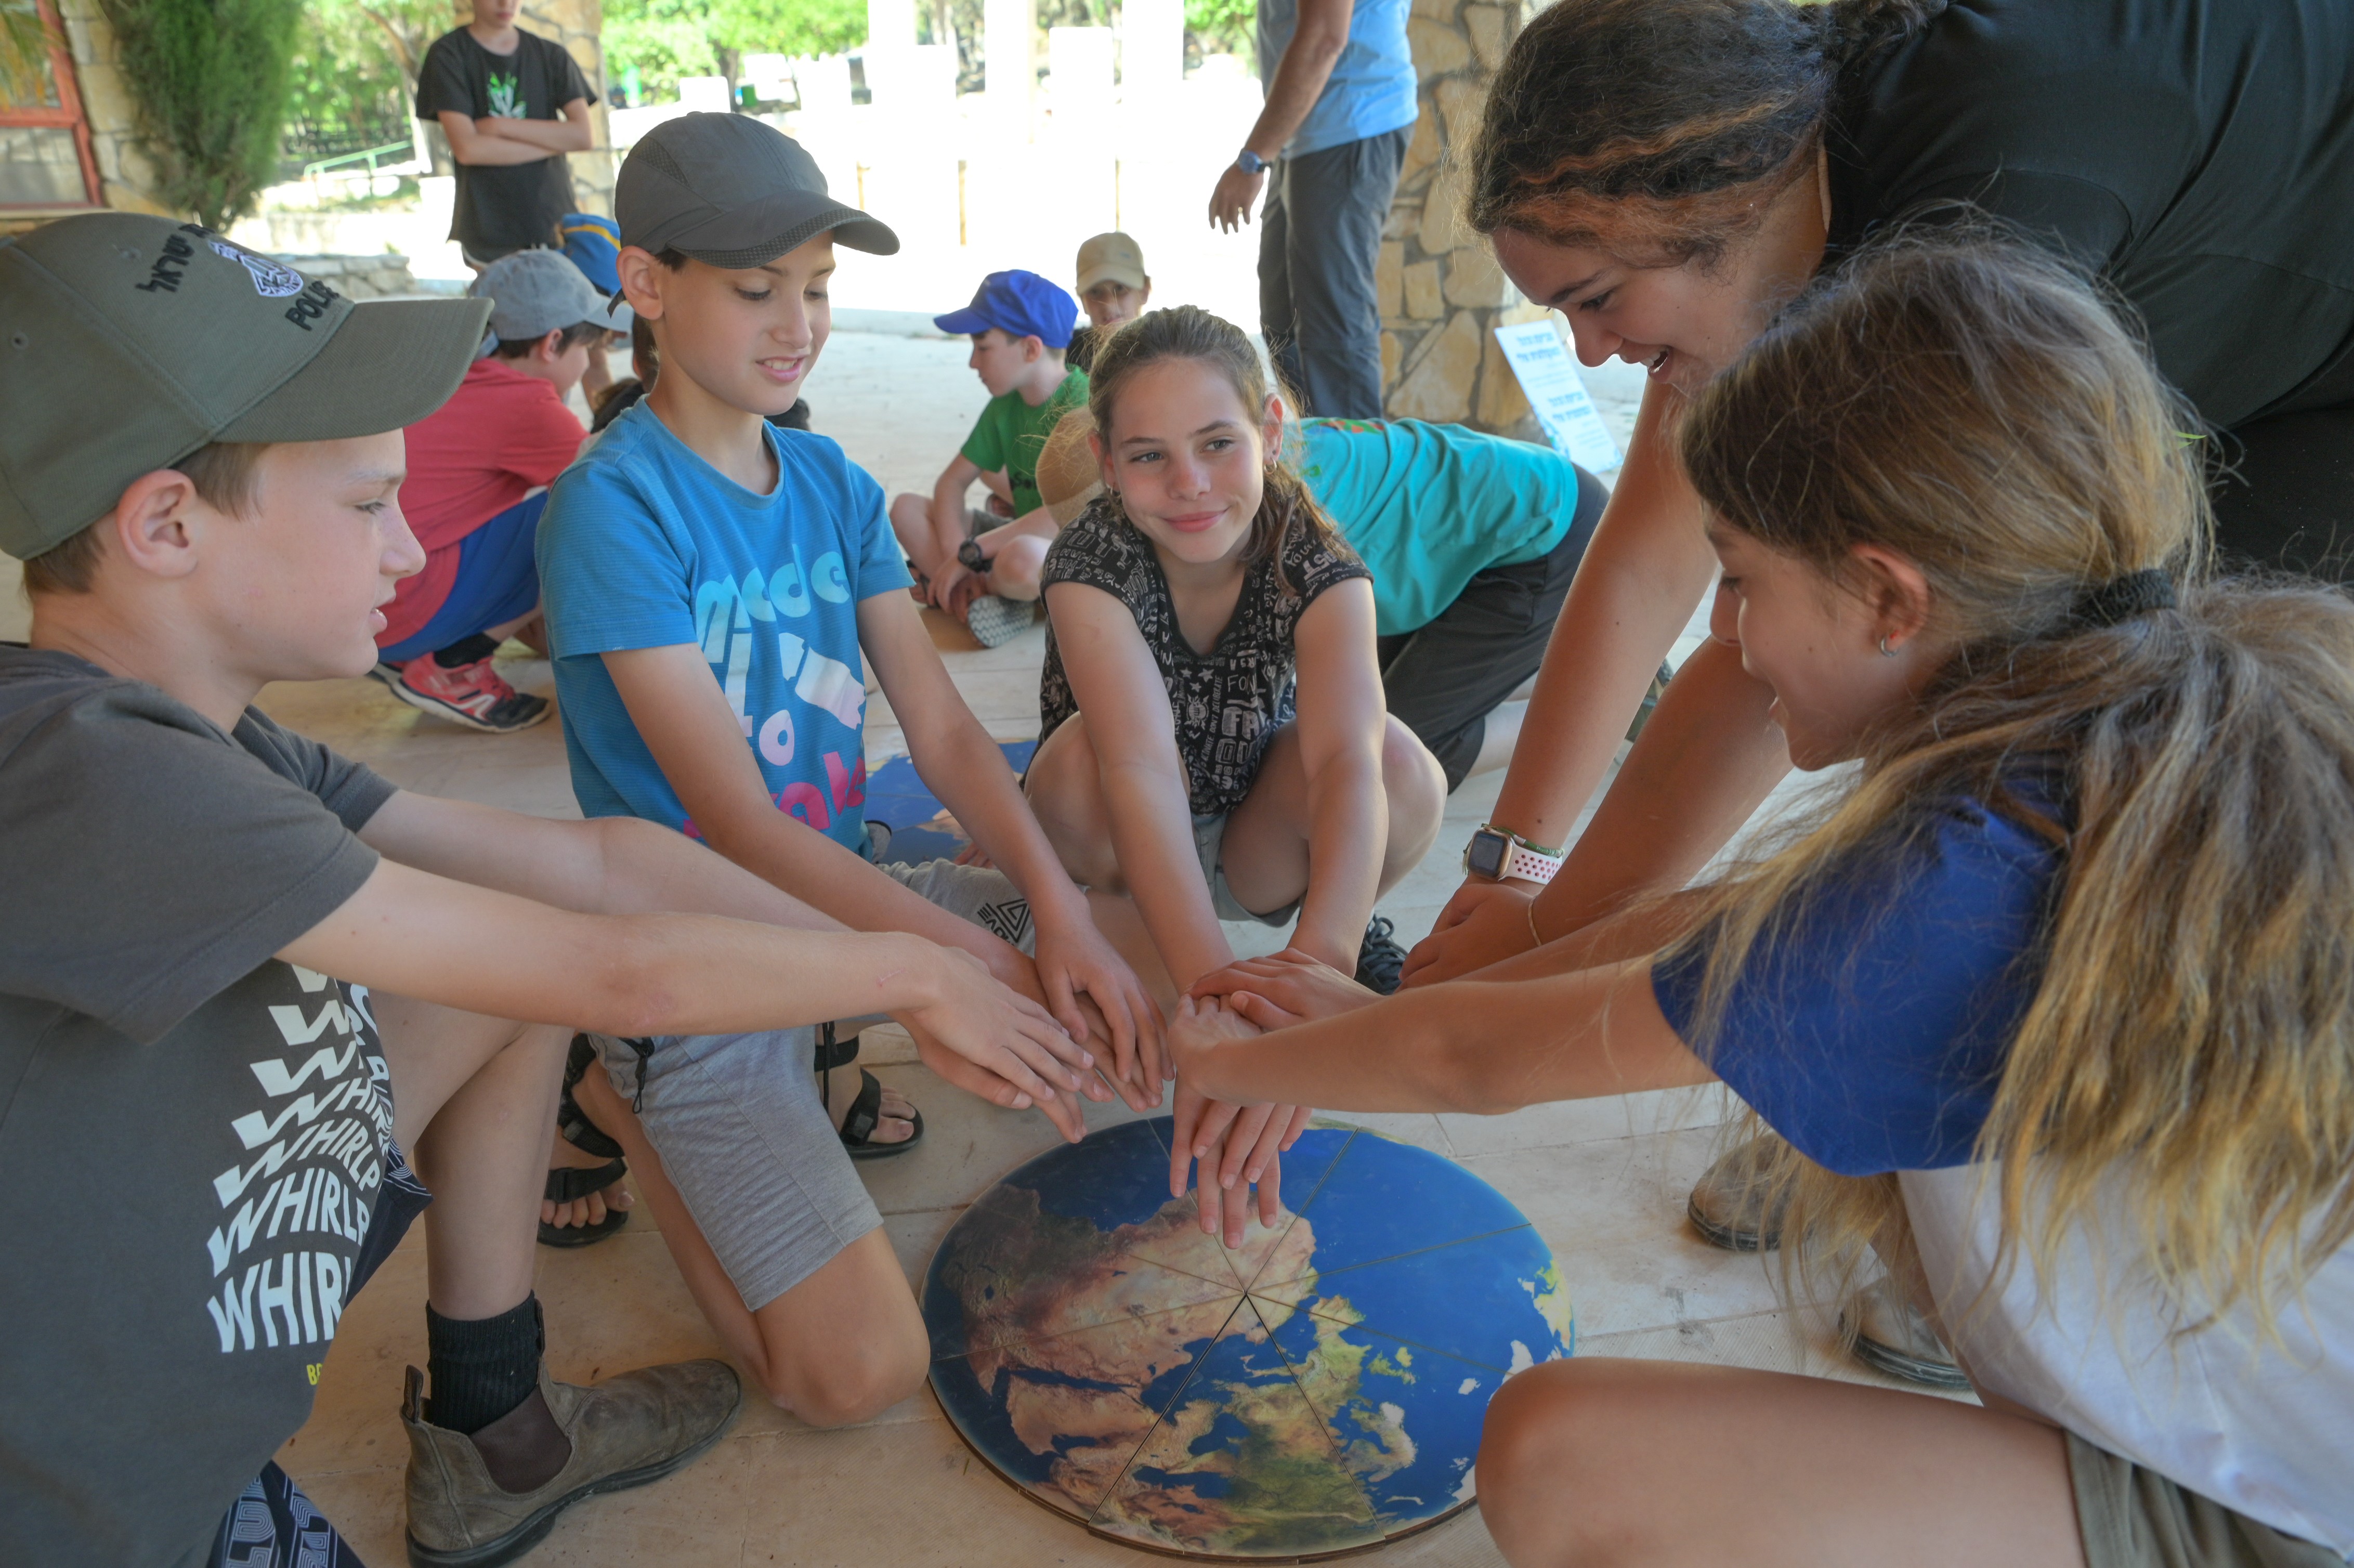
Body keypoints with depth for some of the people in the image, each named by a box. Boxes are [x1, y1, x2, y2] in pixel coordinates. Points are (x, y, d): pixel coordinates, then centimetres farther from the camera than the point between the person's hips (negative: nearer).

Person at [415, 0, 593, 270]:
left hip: (556, 226, 2)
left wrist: (502, 126, -8)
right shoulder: (449, 54, 2)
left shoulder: (551, 55, 12)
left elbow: (583, 135, -1)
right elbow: (467, 148, -9)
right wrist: (554, 141, -4)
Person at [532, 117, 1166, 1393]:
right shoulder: (613, 504, -18)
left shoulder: (830, 481, 3)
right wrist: (968, 955, -30)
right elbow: (736, 824, -23)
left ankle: (818, 1060, 11)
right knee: (862, 1370, -14)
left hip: (847, 894, 7)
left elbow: (943, 727, -3)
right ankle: (626, 1111, 9)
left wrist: (1058, 915, -19)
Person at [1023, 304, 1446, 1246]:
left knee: (1402, 767, -32)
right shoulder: (1093, 562, -25)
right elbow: (1140, 768, -42)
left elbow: (1348, 761, -40)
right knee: (1089, 753, -36)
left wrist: (1317, 964, -59)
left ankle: (1360, 928, 1)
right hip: (1129, 847, -1)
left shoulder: (1317, 564, -22)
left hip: (1256, 849, 1)